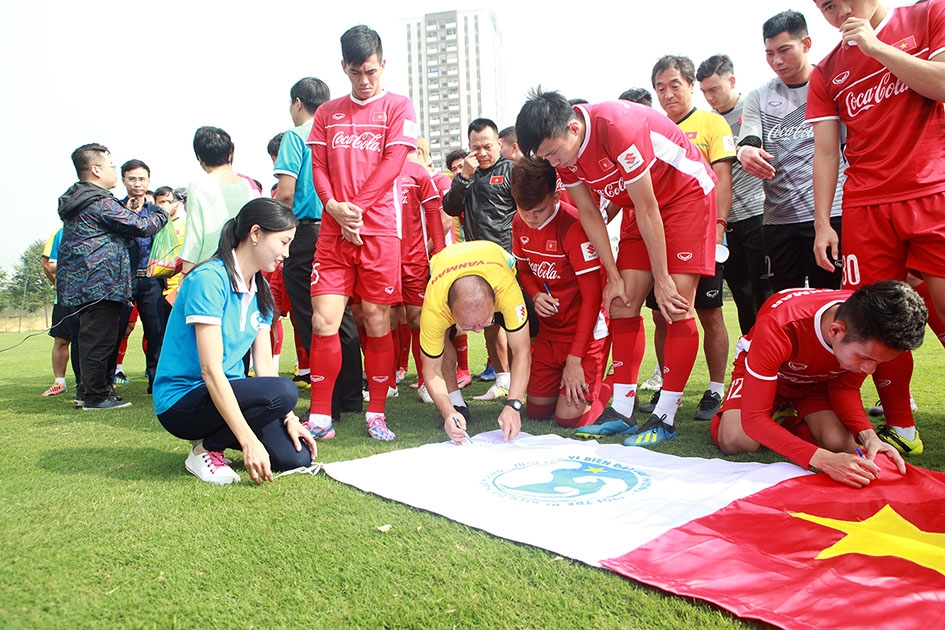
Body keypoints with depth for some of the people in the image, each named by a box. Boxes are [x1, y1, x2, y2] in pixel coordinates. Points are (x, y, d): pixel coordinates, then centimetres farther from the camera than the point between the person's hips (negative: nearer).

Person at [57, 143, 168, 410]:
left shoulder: (74, 202, 17)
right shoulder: (100, 203, -13)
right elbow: (141, 227, -11)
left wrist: (131, 211, 15)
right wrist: (163, 213, 4)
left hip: (79, 283, 10)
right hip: (101, 282, -10)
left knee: (90, 337, 16)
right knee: (100, 338, -4)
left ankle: (87, 391, 25)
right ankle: (96, 396, 2)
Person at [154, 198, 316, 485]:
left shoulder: (260, 289, 6)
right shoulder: (209, 279, -19)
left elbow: (264, 363, 4)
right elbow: (211, 371, -24)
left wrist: (289, 418, -8)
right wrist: (249, 441, -28)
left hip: (227, 395, 7)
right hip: (181, 401, -7)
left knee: (297, 457, -11)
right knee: (284, 390, -30)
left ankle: (215, 436, 13)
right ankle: (205, 450, -8)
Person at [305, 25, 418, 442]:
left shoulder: (398, 107, 7)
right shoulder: (327, 113, 17)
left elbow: (392, 164, -4)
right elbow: (318, 168, 11)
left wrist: (355, 208, -12)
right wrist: (334, 207, -9)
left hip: (379, 229, -2)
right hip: (333, 230, 3)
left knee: (377, 322, -1)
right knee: (324, 320, -4)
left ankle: (376, 415, 11)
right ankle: (320, 418, 4)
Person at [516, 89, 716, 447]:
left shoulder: (619, 128, -33)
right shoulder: (561, 152, -11)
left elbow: (647, 209, -27)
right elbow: (589, 214, -3)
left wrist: (662, 279, -20)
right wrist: (613, 277, -4)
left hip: (687, 190, -7)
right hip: (641, 204, 7)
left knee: (676, 305, -13)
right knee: (622, 302, -1)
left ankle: (665, 417, -6)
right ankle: (621, 411, 4)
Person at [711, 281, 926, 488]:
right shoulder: (777, 329, -44)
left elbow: (846, 389, -12)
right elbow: (753, 419, -42)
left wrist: (868, 435, -32)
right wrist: (823, 460, -53)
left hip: (817, 379, 4)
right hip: (764, 372, -3)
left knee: (842, 446, -22)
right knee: (736, 442, -28)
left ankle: (794, 423, 11)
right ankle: (726, 413, 9)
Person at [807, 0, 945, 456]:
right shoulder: (827, 73, 14)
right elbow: (825, 153, 10)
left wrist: (876, 47, -6)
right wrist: (822, 223, 3)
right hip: (865, 209, 3)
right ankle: (900, 428, 12)